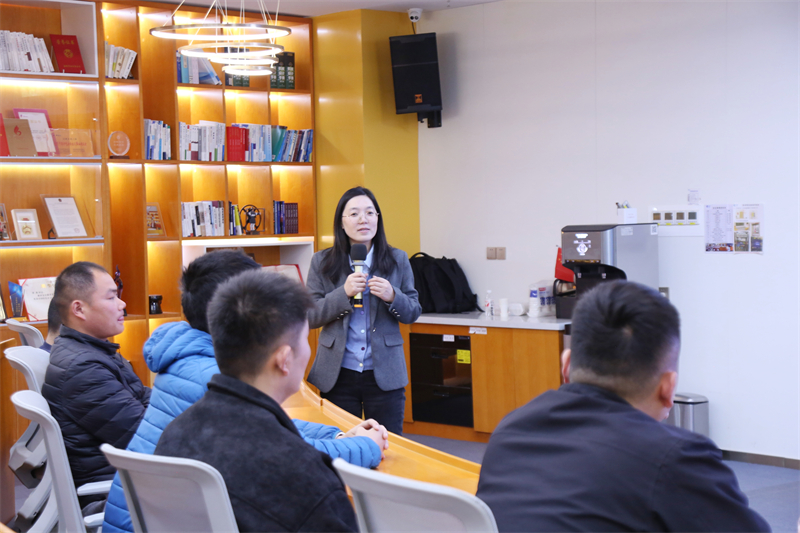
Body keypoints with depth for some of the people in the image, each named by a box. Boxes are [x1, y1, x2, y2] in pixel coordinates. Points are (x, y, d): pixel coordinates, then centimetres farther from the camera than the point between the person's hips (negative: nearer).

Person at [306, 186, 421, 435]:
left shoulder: (398, 260, 4)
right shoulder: (322, 262, 2)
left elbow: (413, 312, 6)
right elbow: (310, 316, -2)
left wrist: (392, 296, -14)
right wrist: (344, 293, -17)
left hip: (384, 374, 0)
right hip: (338, 375, 0)